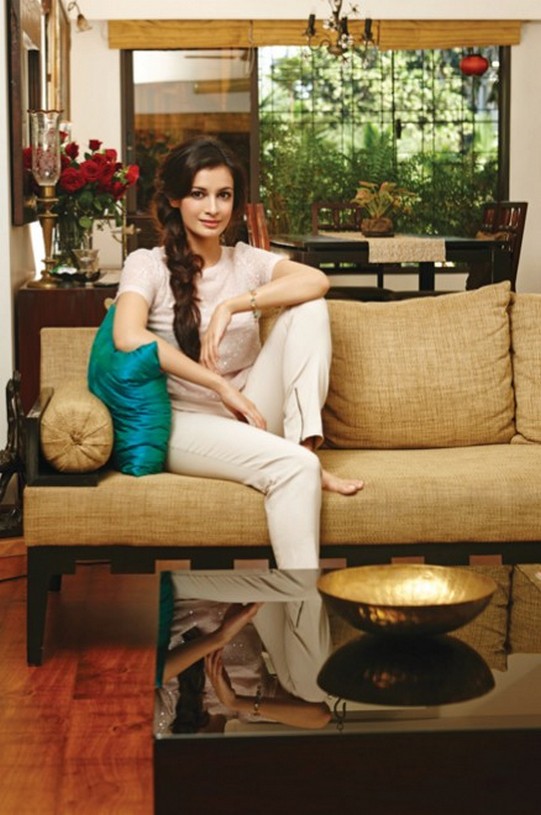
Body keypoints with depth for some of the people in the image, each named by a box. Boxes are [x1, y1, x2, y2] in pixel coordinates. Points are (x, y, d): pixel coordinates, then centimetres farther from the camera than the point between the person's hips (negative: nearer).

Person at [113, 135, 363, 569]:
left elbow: (317, 280, -11)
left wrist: (232, 305, -23)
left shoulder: (247, 260, 9)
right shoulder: (147, 265, -3)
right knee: (293, 467, -32)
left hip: (250, 415, 5)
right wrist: (221, 385, -25)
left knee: (309, 308, -12)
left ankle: (306, 445, -23)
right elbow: (128, 338, -24)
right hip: (185, 422, -5)